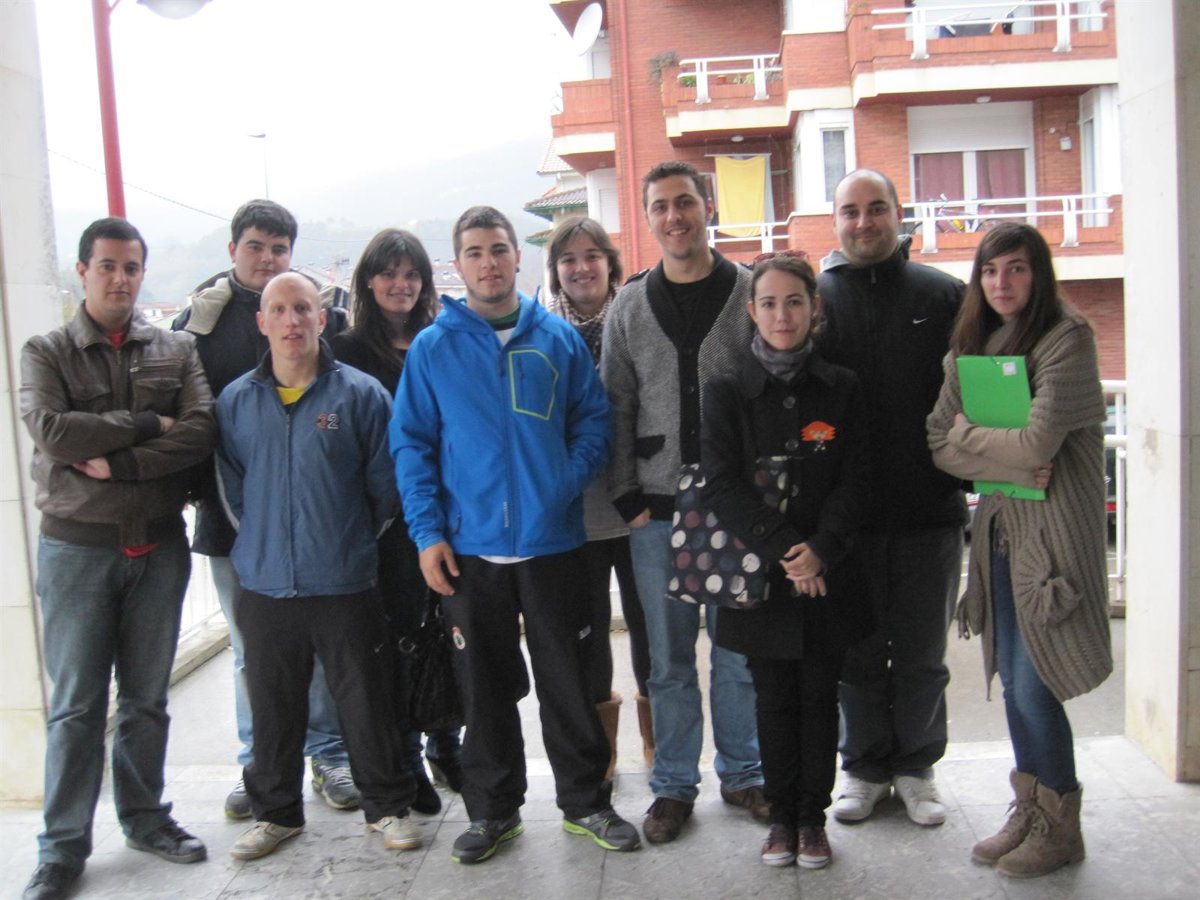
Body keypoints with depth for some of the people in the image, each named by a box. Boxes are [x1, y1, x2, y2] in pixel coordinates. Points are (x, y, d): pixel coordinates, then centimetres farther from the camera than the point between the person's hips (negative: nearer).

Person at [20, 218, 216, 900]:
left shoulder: (177, 351, 5)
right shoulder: (47, 353, 2)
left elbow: (201, 431, -11)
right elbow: (51, 431, -16)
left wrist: (116, 462, -18)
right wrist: (146, 424, -13)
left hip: (159, 548, 2)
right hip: (76, 548, -2)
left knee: (147, 697, 13)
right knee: (77, 704, 4)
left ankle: (145, 817, 29)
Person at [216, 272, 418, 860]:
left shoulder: (360, 393, -4)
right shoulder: (235, 401, 4)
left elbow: (384, 484, -1)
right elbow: (230, 487, 12)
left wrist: (353, 543, 3)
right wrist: (261, 542, 10)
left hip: (345, 587, -2)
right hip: (264, 586, 3)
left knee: (367, 703, 7)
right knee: (273, 708, 15)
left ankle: (387, 806, 26)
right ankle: (275, 811, 34)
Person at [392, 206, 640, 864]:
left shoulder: (560, 338, 3)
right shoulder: (432, 347, 1)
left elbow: (594, 422, 5)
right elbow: (411, 444, 1)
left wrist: (566, 483, -11)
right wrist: (427, 532, -7)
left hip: (552, 540, 0)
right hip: (468, 547, 0)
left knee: (568, 679, 10)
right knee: (485, 687, 12)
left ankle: (586, 801, 28)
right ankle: (493, 809, 29)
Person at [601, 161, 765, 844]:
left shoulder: (752, 293, 2)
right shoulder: (630, 305, 7)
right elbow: (617, 408, 6)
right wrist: (627, 497, -1)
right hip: (657, 510, 1)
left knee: (738, 651, 10)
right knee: (669, 657, 9)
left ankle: (742, 772, 28)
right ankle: (675, 783, 23)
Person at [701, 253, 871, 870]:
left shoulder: (841, 389, 3)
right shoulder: (727, 393, 0)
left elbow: (855, 483, -1)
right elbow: (722, 487, -8)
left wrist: (821, 549, -16)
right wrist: (782, 548, -18)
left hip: (828, 576, 1)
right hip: (760, 576, -1)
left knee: (819, 698, 9)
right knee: (774, 700, 9)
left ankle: (813, 816, 24)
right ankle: (782, 815, 24)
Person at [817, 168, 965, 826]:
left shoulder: (944, 295, 3)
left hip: (930, 511, 0)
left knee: (922, 655, 12)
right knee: (857, 654, 12)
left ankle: (916, 768, 30)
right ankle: (864, 767, 30)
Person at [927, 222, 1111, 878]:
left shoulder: (1066, 338, -9)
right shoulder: (970, 347, 10)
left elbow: (1039, 443, -20)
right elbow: (938, 443, 1)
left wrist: (969, 435, -6)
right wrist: (1013, 462, -13)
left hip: (1053, 532, -6)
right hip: (998, 528, 6)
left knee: (1034, 687, -3)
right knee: (1012, 681, 12)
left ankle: (1059, 826, 17)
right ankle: (1029, 811, 28)